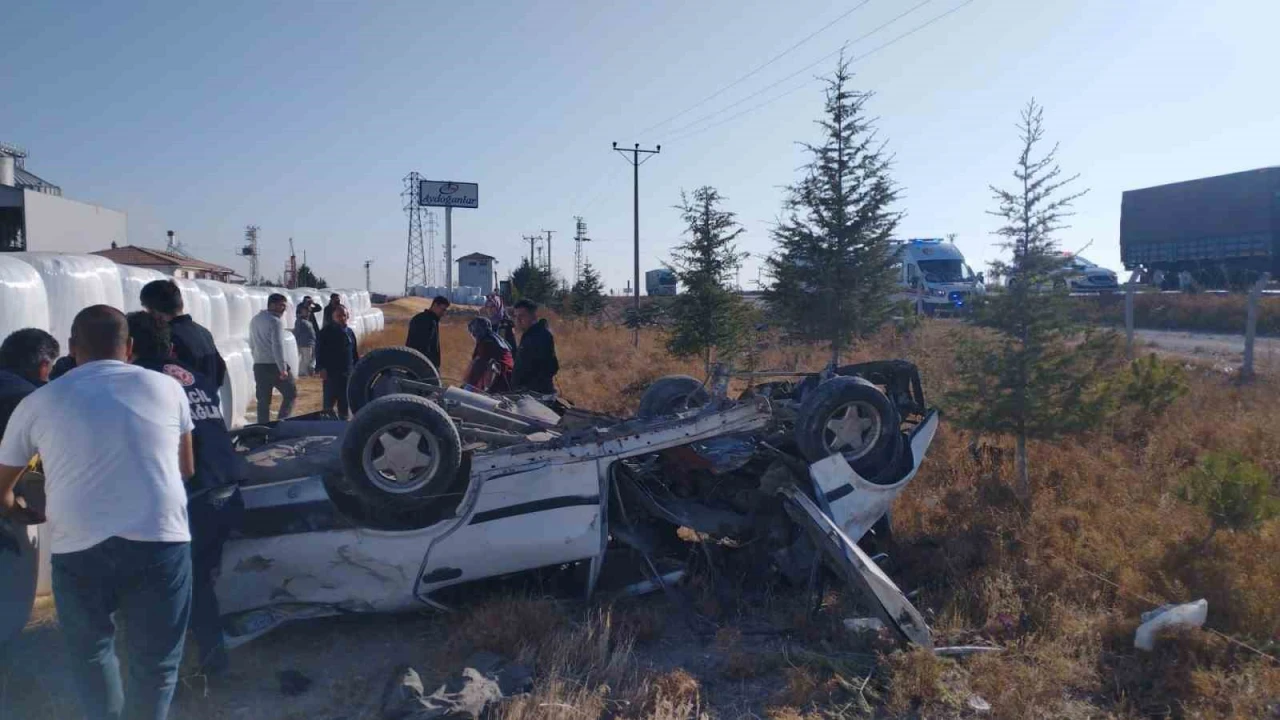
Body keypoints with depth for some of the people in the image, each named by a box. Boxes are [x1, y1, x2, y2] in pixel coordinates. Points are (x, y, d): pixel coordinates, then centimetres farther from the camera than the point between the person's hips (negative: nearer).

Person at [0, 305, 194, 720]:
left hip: (77, 547, 1)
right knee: (155, 659, 15)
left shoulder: (38, 403, 10)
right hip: (160, 540, 0)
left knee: (91, 652, 25)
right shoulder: (167, 388, 10)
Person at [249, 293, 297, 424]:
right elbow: (278, 346, -18)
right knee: (291, 393, 5)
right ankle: (281, 422, -6)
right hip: (274, 365, -7)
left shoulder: (254, 320, 14)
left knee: (263, 400, 9)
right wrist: (283, 368, -18)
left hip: (259, 365, 7)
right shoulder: (276, 321, -12)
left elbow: (252, 344, 19)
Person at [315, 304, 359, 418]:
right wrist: (321, 368, -17)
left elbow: (354, 352, 18)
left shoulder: (349, 332, 13)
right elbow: (319, 350, -9)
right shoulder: (326, 331, -4)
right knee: (329, 401, -8)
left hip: (346, 373, 5)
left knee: (344, 401, 10)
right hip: (331, 372, -5)